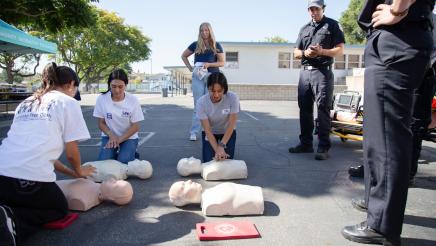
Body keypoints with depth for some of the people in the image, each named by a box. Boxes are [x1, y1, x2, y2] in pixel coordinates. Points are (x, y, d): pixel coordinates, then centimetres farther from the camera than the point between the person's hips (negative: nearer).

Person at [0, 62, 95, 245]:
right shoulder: (68, 103, 4)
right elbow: (71, 152, 2)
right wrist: (79, 171, 25)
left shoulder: (26, 103, 23)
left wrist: (70, 172, 33)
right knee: (60, 209, 24)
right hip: (31, 177, -6)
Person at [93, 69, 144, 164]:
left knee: (123, 162, -21)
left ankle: (132, 155, 12)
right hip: (109, 136, 1)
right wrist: (111, 136, -21)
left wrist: (119, 139, -20)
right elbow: (101, 123, -4)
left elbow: (135, 126, -10)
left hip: (129, 137, -1)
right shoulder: (101, 99, -13)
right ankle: (115, 154, 13)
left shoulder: (133, 100, -15)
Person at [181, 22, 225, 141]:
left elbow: (222, 62, 1)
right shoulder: (196, 45, 8)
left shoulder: (216, 46, 5)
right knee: (198, 105, 2)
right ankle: (194, 132, 7)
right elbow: (183, 56, 18)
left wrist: (209, 64, -14)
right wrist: (190, 68, 5)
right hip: (198, 76, 1)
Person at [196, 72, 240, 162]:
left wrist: (221, 145, -32)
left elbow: (231, 124, -25)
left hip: (228, 133, 0)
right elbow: (207, 130, -26)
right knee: (209, 161, -10)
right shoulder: (201, 102, -28)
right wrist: (217, 149, -35)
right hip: (210, 134, 0)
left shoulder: (233, 98, -29)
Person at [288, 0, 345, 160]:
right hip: (305, 72, 6)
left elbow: (340, 50, -1)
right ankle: (306, 143, 14)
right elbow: (296, 53, 17)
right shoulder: (304, 29, 20)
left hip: (322, 72, -5)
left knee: (323, 109, -10)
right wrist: (305, 53, -5)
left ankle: (323, 147, -8)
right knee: (305, 109, 6)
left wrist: (321, 51, -17)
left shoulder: (332, 25, 7)